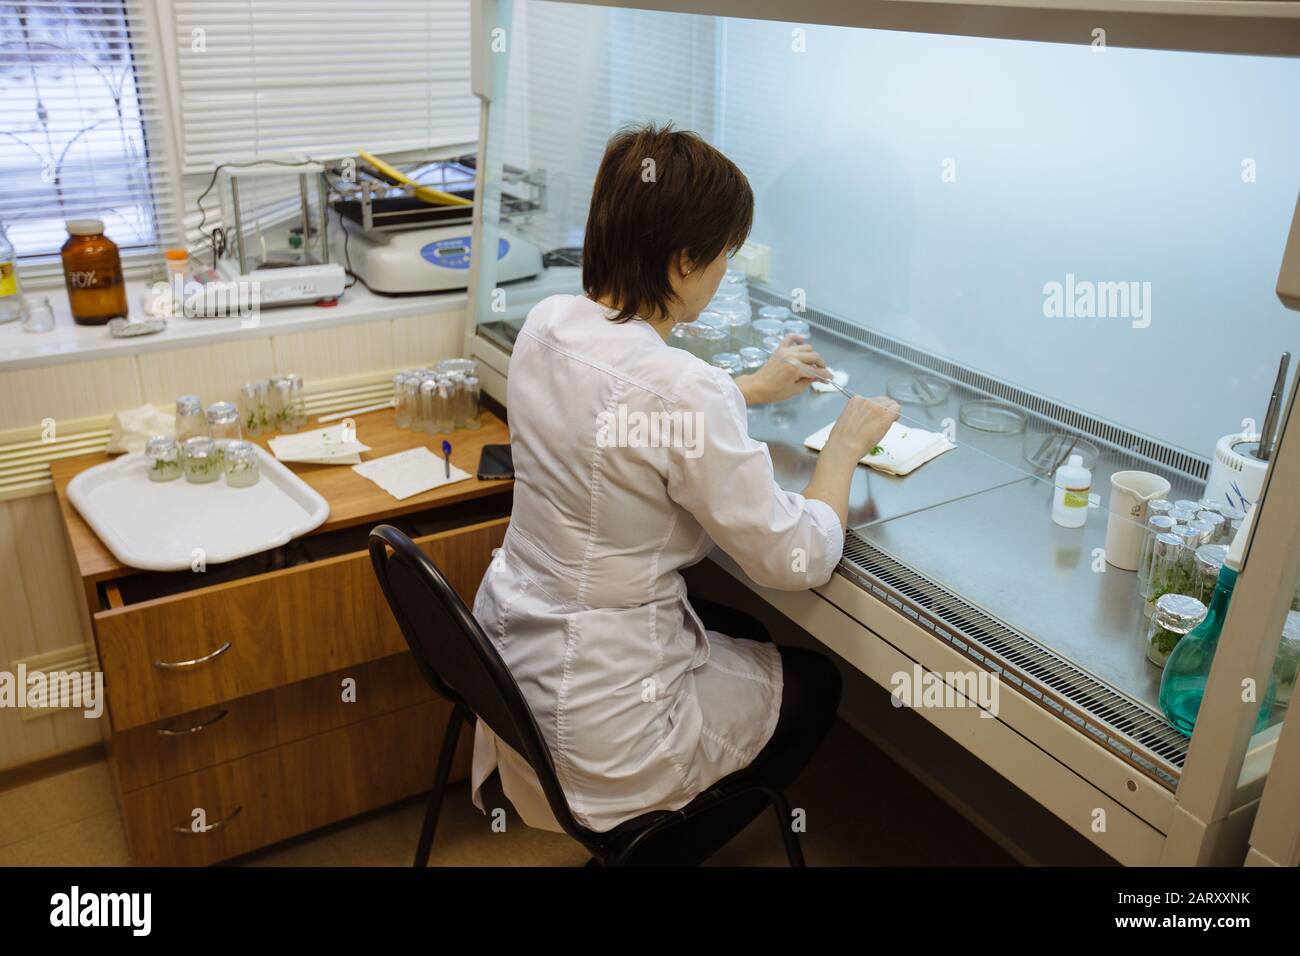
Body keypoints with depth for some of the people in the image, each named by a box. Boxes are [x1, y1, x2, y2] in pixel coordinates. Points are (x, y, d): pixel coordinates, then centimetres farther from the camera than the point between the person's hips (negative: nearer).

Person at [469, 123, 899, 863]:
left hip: (509, 650, 8)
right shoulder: (687, 389, -31)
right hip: (596, 729, -7)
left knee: (744, 635, 31)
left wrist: (751, 389, 19)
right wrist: (847, 443, -4)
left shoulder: (548, 324, -6)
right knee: (816, 685, 21)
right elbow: (798, 560, -19)